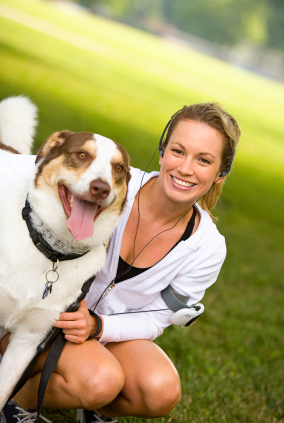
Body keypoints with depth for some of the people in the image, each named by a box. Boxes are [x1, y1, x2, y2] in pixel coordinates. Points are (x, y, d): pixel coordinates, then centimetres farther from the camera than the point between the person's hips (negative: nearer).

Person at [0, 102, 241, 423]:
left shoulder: (208, 248, -13)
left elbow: (155, 319, -7)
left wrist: (97, 326, -24)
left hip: (112, 332, 4)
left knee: (162, 390, -26)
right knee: (100, 380, -33)